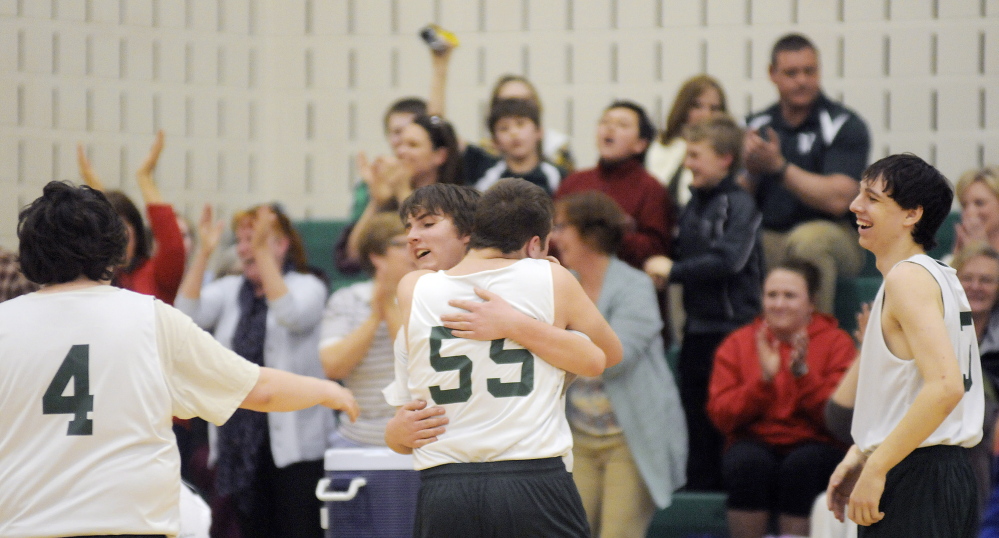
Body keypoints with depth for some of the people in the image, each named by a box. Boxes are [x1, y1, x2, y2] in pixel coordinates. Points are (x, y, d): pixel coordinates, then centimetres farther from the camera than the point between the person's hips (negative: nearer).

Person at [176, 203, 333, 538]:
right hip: (241, 434, 4)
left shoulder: (307, 286, 1)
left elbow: (292, 316, -21)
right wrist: (203, 253, -12)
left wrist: (262, 251, -24)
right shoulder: (229, 291, 12)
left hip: (293, 439, -4)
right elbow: (187, 316, -5)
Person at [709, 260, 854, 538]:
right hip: (756, 444, 1)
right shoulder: (738, 344, 7)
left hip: (816, 446, -1)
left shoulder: (836, 343, 3)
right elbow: (721, 416, -4)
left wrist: (802, 373, -19)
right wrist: (764, 379, -16)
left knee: (802, 463, -34)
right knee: (748, 461, -32)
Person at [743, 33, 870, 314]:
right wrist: (750, 169, -13)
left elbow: (838, 199, -15)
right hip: (766, 241, 3)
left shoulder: (845, 126, -1)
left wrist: (779, 167, -16)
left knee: (808, 239, -38)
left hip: (833, 235, -3)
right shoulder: (755, 126, 13)